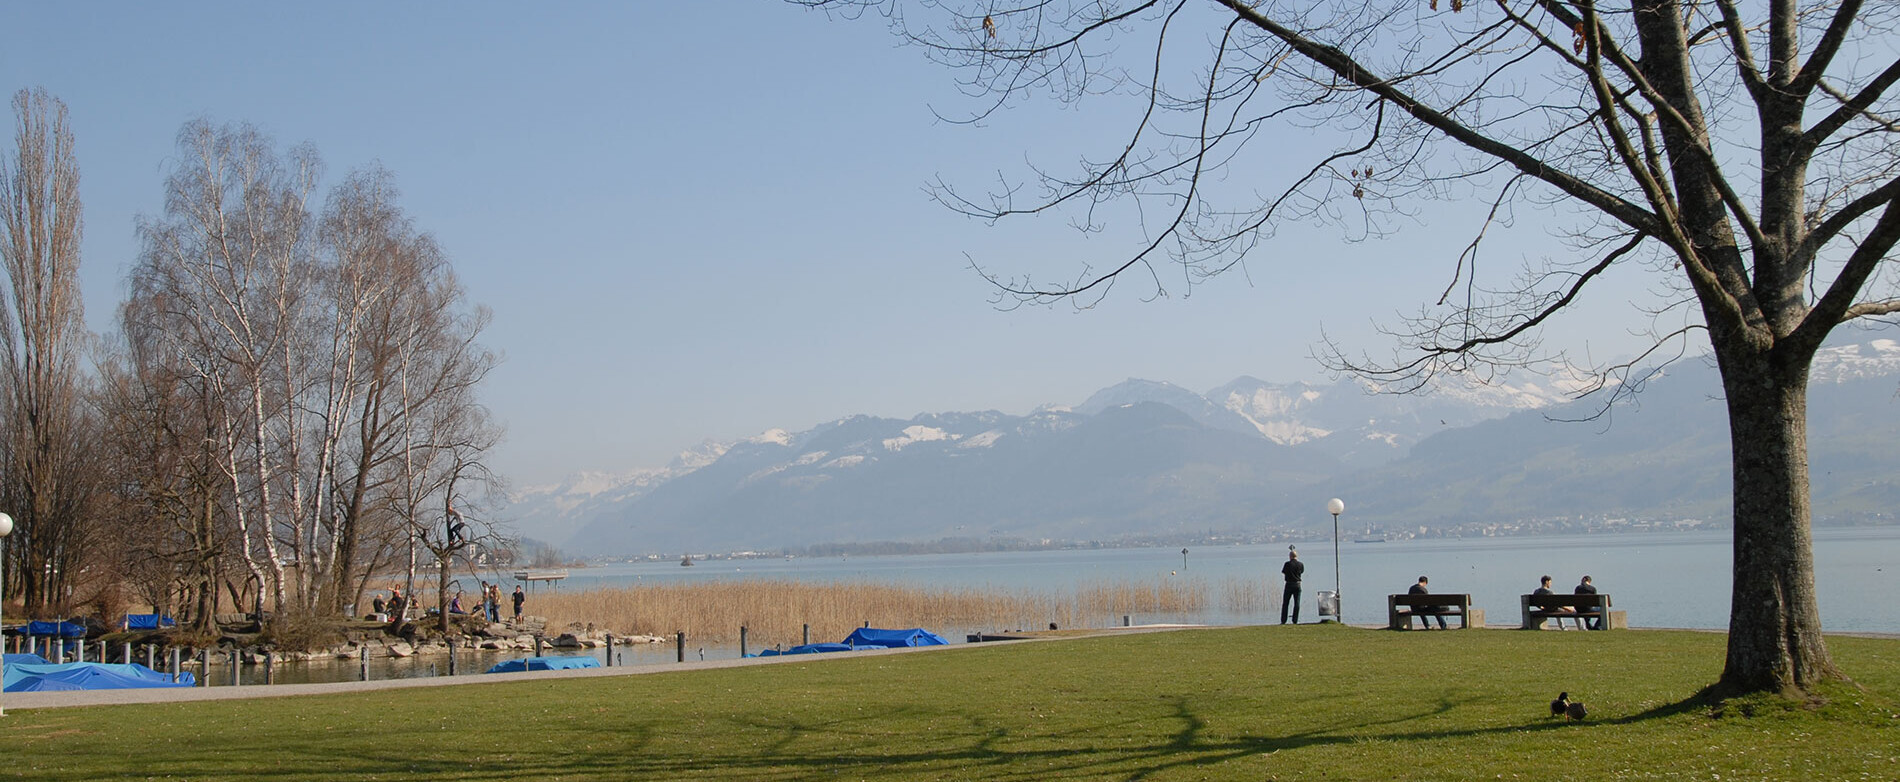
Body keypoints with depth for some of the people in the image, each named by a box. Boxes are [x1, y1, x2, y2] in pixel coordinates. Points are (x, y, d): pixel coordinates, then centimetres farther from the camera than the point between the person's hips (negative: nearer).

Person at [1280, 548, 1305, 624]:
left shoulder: (1287, 564, -11)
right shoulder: (1301, 564, -3)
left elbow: (1283, 572, 2)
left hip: (1289, 584, -2)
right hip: (1297, 584, 2)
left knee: (1285, 603, 6)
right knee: (1297, 603, 6)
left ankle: (1283, 620, 5)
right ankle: (1295, 620, 2)